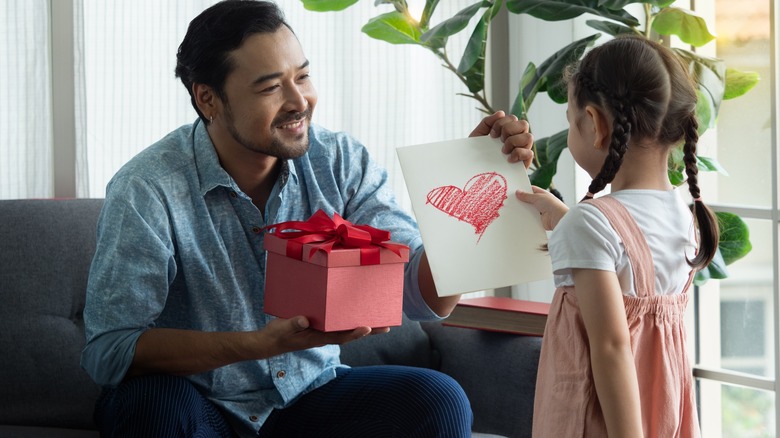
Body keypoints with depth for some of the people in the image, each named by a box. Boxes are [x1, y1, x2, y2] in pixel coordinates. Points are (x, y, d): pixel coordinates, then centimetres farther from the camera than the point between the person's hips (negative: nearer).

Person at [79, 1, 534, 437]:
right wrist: (261, 344, -34)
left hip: (310, 395, 3)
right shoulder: (147, 191, -18)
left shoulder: (340, 161, -6)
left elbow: (427, 298, -11)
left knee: (438, 400, -22)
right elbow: (108, 351, -24)